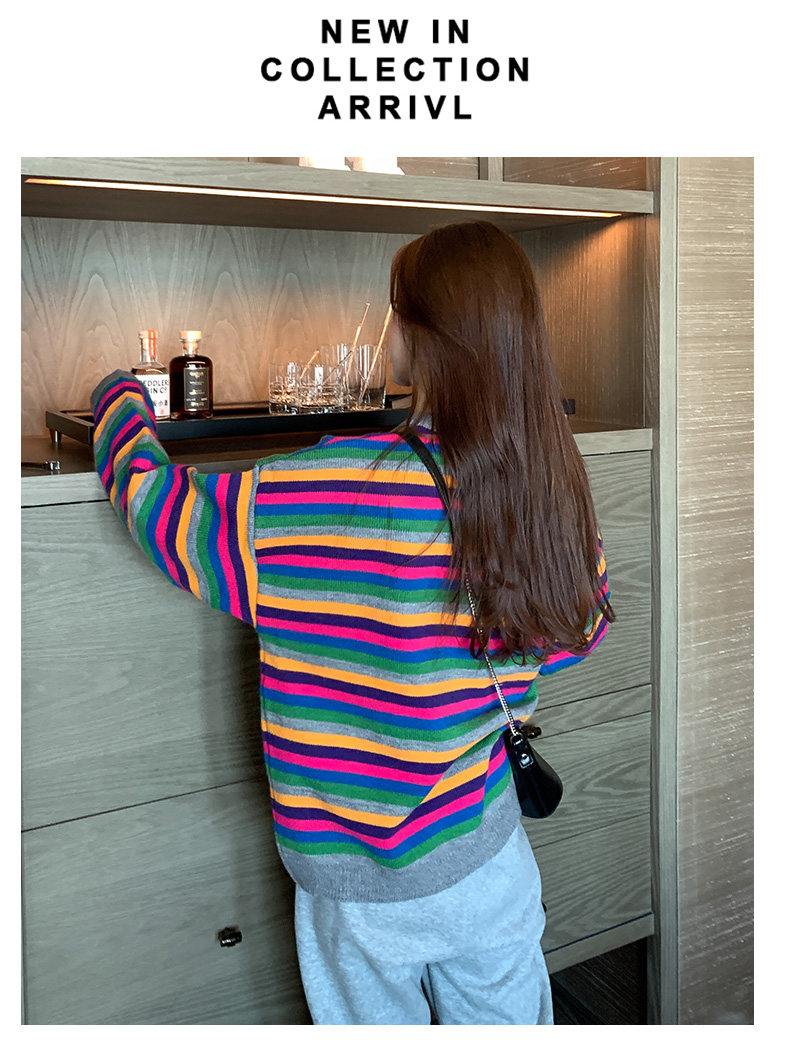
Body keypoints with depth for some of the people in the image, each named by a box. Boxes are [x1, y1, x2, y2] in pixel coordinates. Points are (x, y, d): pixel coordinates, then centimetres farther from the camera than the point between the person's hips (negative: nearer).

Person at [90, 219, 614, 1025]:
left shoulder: (321, 495, -27)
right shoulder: (550, 487, -12)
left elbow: (153, 503, -12)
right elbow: (582, 625, 5)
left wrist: (119, 399, 6)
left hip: (364, 886, -3)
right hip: (486, 858, 4)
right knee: (507, 1020, 27)